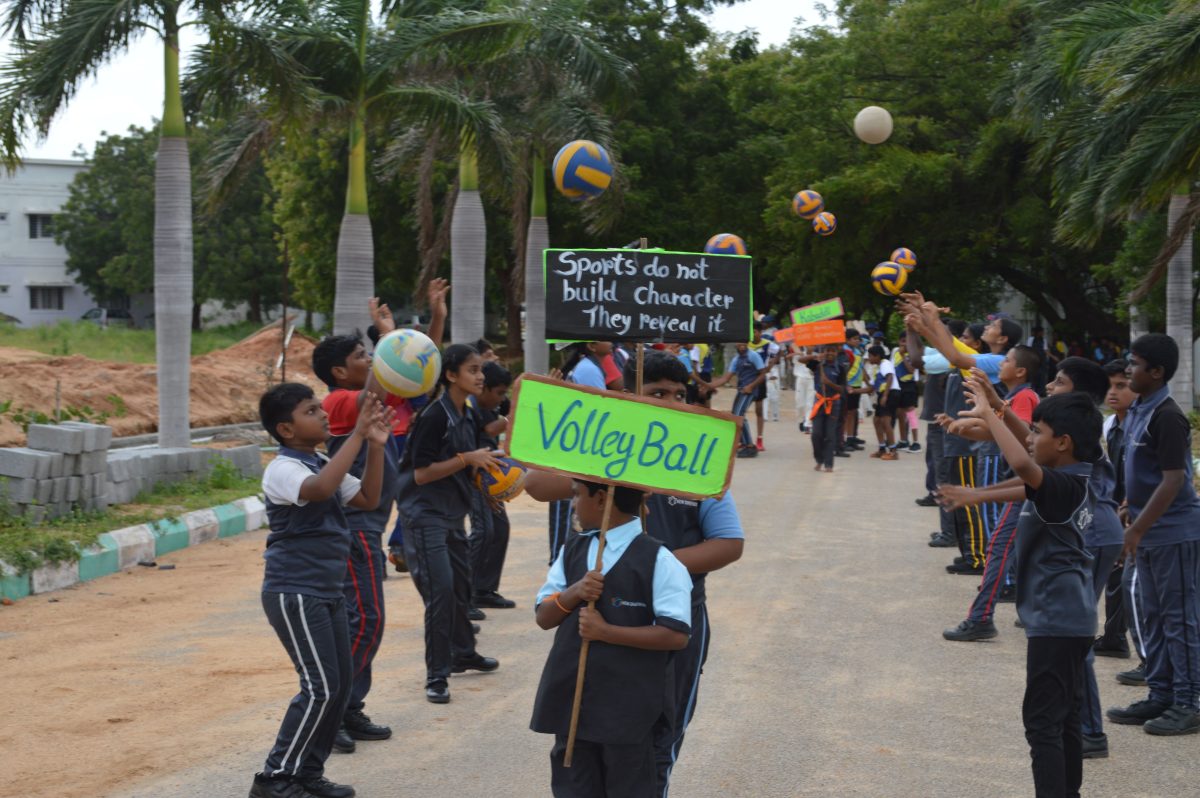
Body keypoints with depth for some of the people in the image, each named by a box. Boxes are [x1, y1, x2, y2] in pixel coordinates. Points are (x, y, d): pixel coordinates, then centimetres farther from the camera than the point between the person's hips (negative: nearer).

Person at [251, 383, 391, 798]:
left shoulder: (323, 464, 13)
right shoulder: (283, 469, -16)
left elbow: (367, 498, 11)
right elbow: (320, 489, -37)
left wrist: (376, 446, -2)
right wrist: (357, 434, -35)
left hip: (327, 591, 9)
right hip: (293, 594, -9)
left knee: (341, 682, 9)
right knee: (320, 687, -11)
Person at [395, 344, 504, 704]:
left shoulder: (468, 417, 8)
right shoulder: (434, 416, -19)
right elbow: (421, 472, -22)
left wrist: (486, 464, 2)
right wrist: (467, 459, -22)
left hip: (452, 512, 9)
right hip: (425, 513, -9)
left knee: (462, 583, 18)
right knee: (440, 589, -13)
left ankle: (462, 652, 37)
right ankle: (436, 674, -6)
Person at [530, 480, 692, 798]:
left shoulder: (658, 561, -12)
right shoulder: (571, 552, 7)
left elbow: (676, 636, -17)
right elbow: (544, 618, 8)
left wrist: (605, 631, -19)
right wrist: (574, 593, -13)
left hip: (628, 705, -6)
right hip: (572, 698, 6)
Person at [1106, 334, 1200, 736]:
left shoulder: (1167, 417, -18)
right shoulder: (1137, 411, 10)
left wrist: (1137, 528, -21)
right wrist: (1131, 512, 16)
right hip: (1149, 533, 9)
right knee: (1151, 615, 15)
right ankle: (1160, 696, 24)